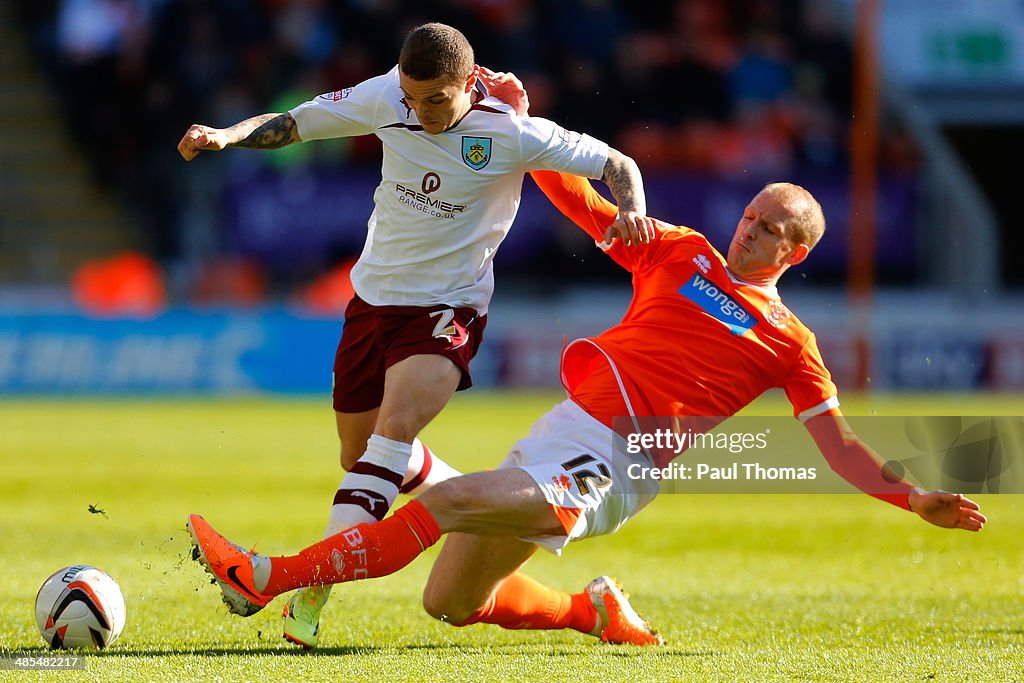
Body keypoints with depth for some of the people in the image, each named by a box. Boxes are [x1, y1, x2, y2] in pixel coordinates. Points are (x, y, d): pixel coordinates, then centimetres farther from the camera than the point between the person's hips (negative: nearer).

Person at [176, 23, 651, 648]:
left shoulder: (511, 133, -17)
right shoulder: (387, 98, -9)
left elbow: (616, 164, -9)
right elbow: (292, 124, 0)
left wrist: (632, 212, -30)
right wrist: (226, 135, -19)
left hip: (448, 308, -5)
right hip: (375, 295, 5)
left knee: (395, 427, -28)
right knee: (362, 454, 13)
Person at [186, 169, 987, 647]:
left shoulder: (789, 343, 6)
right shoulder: (684, 253, 17)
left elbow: (839, 446, 9)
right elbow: (587, 207, 20)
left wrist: (918, 500, -3)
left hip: (606, 471, -6)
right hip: (563, 429, 6)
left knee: (448, 502, -25)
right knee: (451, 601, 7)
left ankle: (263, 578, -29)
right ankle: (593, 612, 28)